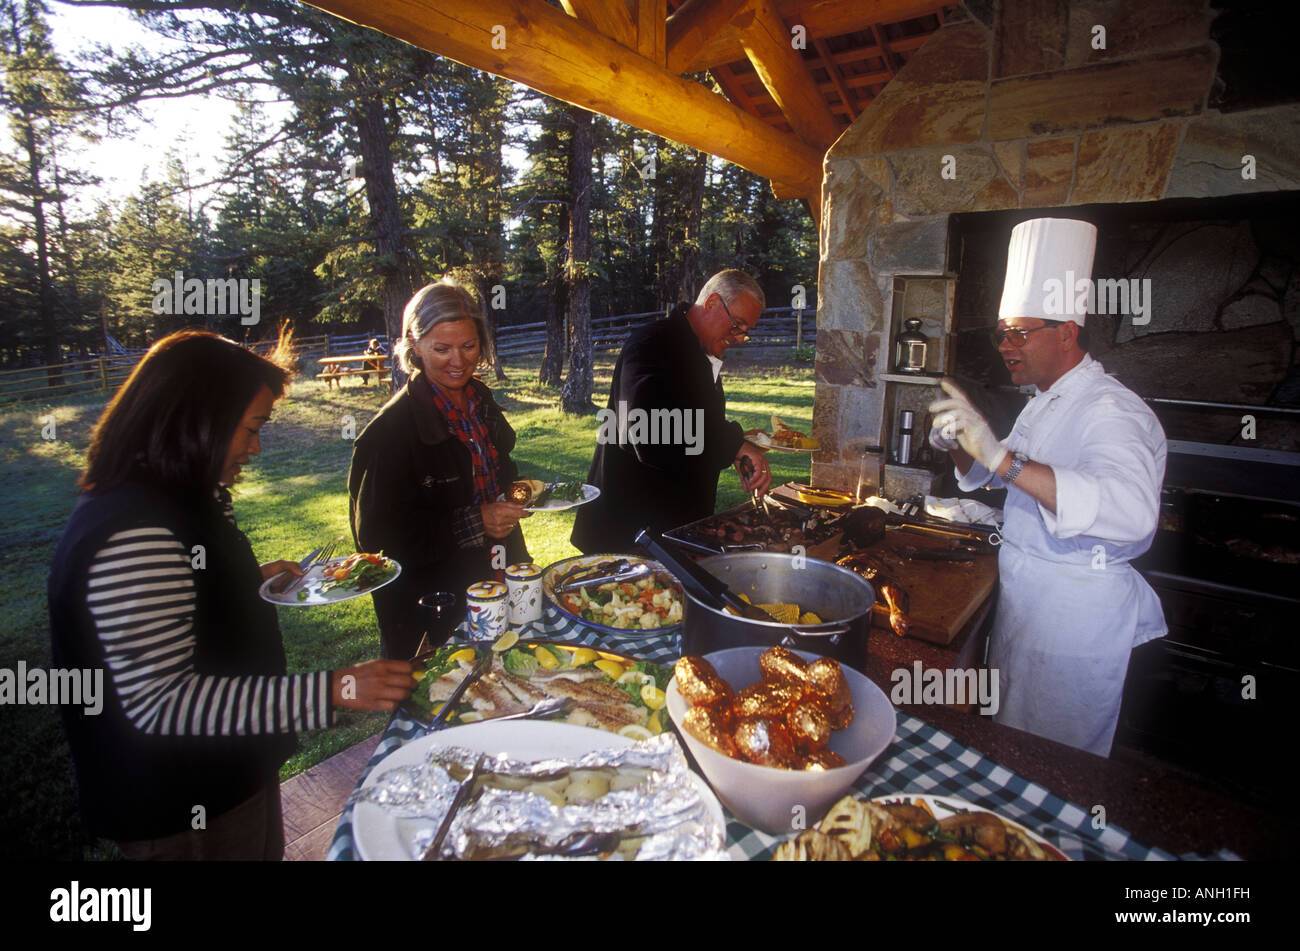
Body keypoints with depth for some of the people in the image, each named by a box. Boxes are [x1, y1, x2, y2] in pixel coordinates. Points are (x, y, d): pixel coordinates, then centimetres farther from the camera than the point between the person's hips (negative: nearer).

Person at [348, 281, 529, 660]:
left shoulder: (481, 401, 2)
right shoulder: (391, 429, -21)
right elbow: (375, 532, -21)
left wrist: (518, 488, 1)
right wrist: (474, 523, -24)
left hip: (498, 583, 7)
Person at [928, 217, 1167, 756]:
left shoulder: (1111, 410, -22)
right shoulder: (1044, 403, 10)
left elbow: (1131, 510, -41)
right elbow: (995, 475, 23)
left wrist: (1002, 457, -47)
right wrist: (958, 448, 1)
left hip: (1076, 614, -9)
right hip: (1024, 598, 9)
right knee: (1010, 750, 24)